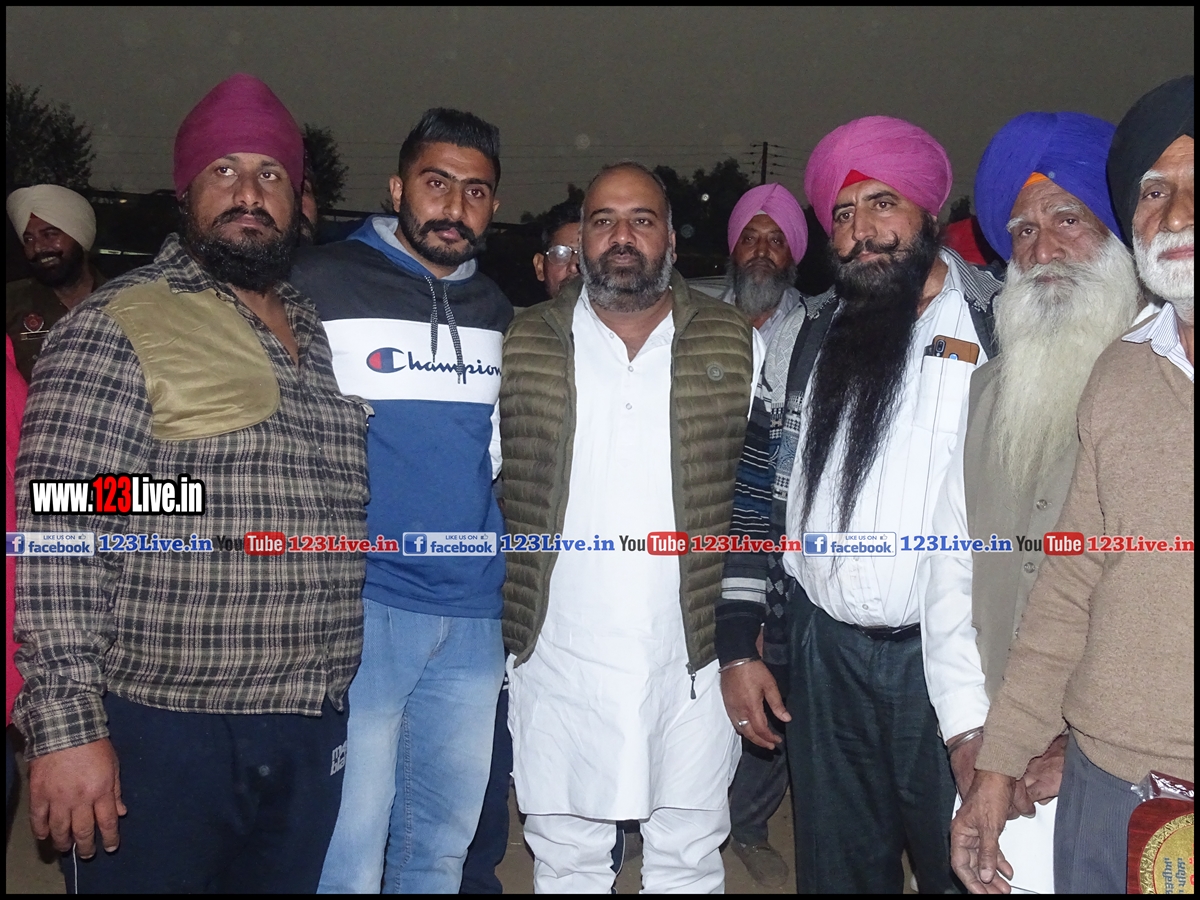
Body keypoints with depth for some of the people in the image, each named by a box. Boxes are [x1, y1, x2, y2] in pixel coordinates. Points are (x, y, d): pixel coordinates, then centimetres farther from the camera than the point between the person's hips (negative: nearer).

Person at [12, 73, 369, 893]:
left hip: (312, 738, 6)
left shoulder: (324, 337, 11)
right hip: (157, 735, -5)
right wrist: (66, 728, -17)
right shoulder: (118, 327, -6)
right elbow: (59, 535, -13)